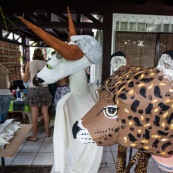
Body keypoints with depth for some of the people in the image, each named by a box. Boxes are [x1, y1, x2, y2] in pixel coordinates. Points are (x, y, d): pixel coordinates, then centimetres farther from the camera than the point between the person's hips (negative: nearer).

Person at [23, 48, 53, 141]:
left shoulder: (29, 64, -1)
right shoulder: (46, 64, 3)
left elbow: (25, 80, 4)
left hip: (33, 90, -2)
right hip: (44, 89, 2)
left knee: (34, 114, 3)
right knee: (45, 112, 10)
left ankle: (34, 136, 12)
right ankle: (47, 132, 22)